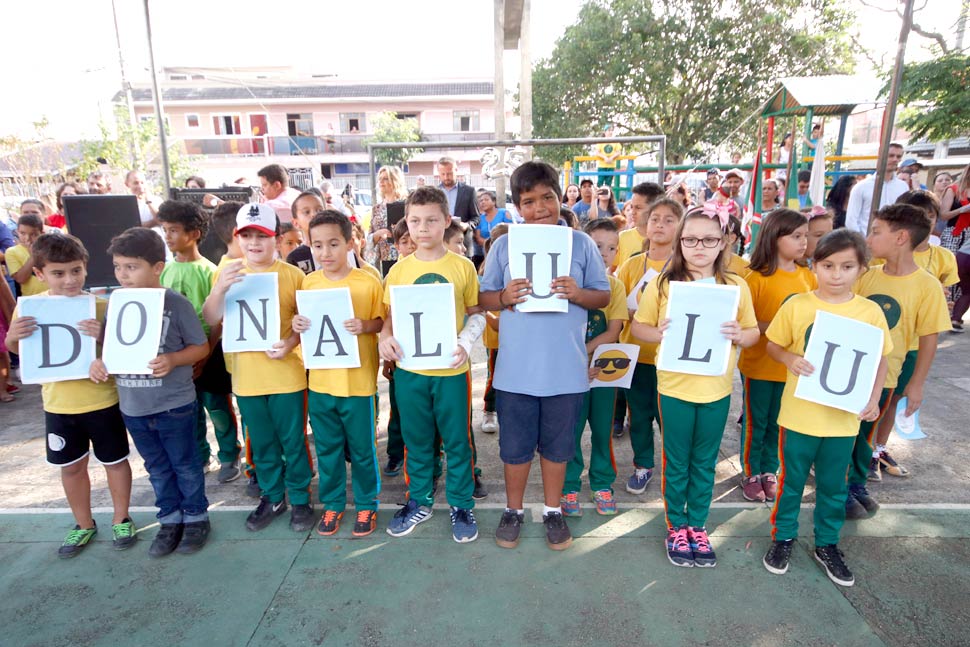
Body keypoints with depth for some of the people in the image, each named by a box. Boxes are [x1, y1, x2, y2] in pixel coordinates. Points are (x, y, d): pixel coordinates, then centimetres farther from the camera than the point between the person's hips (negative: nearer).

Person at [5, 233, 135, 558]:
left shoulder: (100, 306, -14)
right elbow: (18, 351, 8)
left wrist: (104, 337, -32)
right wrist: (13, 336, -15)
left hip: (101, 401, -3)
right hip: (58, 405, 3)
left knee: (114, 460, 11)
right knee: (71, 466, 17)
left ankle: (121, 519, 31)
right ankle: (84, 524, 37)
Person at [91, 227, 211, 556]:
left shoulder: (176, 303, -15)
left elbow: (201, 347, -9)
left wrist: (172, 360, -26)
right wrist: (99, 361, -10)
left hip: (174, 404, -5)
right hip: (132, 405, 5)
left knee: (185, 464, 12)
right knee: (157, 467, 20)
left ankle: (196, 516, 31)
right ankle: (170, 519, 37)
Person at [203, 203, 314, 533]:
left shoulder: (292, 275, -6)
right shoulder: (226, 272, 2)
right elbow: (210, 320, -4)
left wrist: (290, 342, -20)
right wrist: (220, 287, -19)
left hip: (286, 375, -2)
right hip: (246, 376, 3)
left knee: (293, 441, 9)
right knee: (262, 443, 18)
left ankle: (300, 499, 27)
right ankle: (272, 497, 36)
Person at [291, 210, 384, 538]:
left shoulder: (368, 282, -8)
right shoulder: (309, 282, 3)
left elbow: (382, 322, -3)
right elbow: (305, 323, 13)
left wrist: (364, 326, -22)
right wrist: (297, 324, -9)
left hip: (358, 380, -3)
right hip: (320, 380, 4)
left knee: (362, 448, 10)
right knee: (327, 448, 16)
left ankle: (366, 504, 30)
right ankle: (332, 503, 35)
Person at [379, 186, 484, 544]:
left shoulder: (462, 266, -4)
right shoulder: (399, 270, 2)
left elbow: (477, 314, 1)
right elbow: (389, 315, 7)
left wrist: (465, 343, -16)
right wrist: (385, 338, -14)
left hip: (450, 369, -2)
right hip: (409, 369, 2)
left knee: (457, 440, 10)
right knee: (416, 440, 17)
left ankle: (461, 505, 29)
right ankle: (419, 502, 36)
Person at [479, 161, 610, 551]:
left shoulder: (582, 244, 0)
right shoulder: (503, 245, 1)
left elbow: (604, 297, 4)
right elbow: (484, 298, 4)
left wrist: (578, 294, -17)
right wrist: (503, 297, -18)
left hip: (565, 369, 0)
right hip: (515, 369, 0)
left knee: (557, 445, 15)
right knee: (515, 445, 13)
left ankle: (552, 510, 36)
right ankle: (513, 510, 35)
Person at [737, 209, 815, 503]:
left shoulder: (808, 276, 2)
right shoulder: (756, 277, -13)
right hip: (759, 365, -4)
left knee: (778, 422, 17)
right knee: (755, 421, 10)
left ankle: (769, 471, 35)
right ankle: (750, 473, 27)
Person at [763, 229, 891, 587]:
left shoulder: (871, 311, -5)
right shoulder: (796, 305, -9)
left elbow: (880, 359, 5)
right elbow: (773, 346, 0)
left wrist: (874, 398, -8)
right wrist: (790, 359, -21)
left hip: (844, 417, 2)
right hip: (798, 413, -1)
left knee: (833, 486, 18)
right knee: (791, 481, 14)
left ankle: (827, 544, 38)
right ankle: (784, 536, 35)